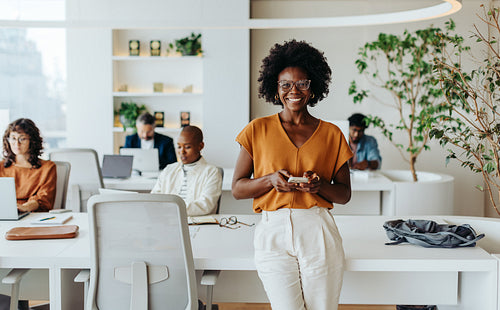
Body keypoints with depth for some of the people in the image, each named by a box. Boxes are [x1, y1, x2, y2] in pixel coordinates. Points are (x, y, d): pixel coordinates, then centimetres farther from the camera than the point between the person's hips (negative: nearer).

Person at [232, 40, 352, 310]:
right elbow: (237, 189, 7)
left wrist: (320, 185, -8)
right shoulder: (258, 130, 8)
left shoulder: (331, 134, 11)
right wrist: (271, 179, -11)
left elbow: (345, 193, 13)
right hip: (273, 230, -1)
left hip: (318, 230, 1)